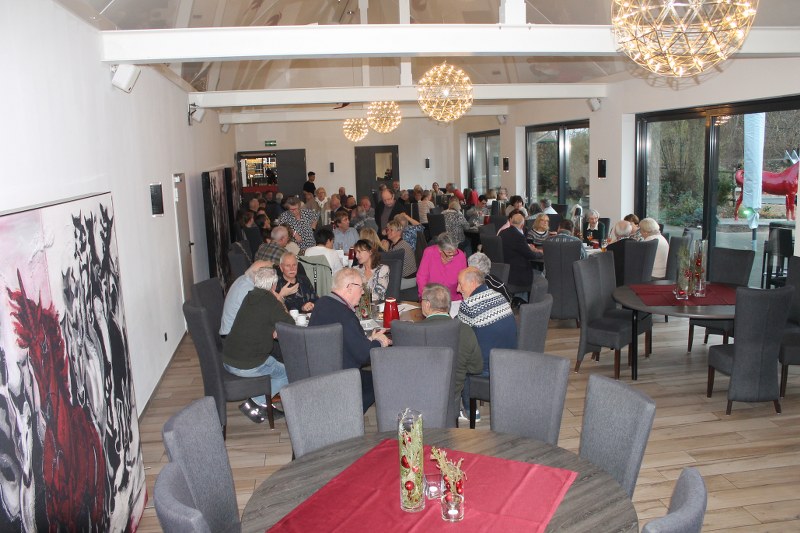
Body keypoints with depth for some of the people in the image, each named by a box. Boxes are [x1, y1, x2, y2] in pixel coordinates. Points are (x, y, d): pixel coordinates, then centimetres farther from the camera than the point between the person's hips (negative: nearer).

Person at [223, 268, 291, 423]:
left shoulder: (249, 297, 8)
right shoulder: (271, 302, -15)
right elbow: (291, 326, -6)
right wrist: (281, 304, 4)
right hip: (249, 366, -8)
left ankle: (263, 404, 23)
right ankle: (255, 403, 0)